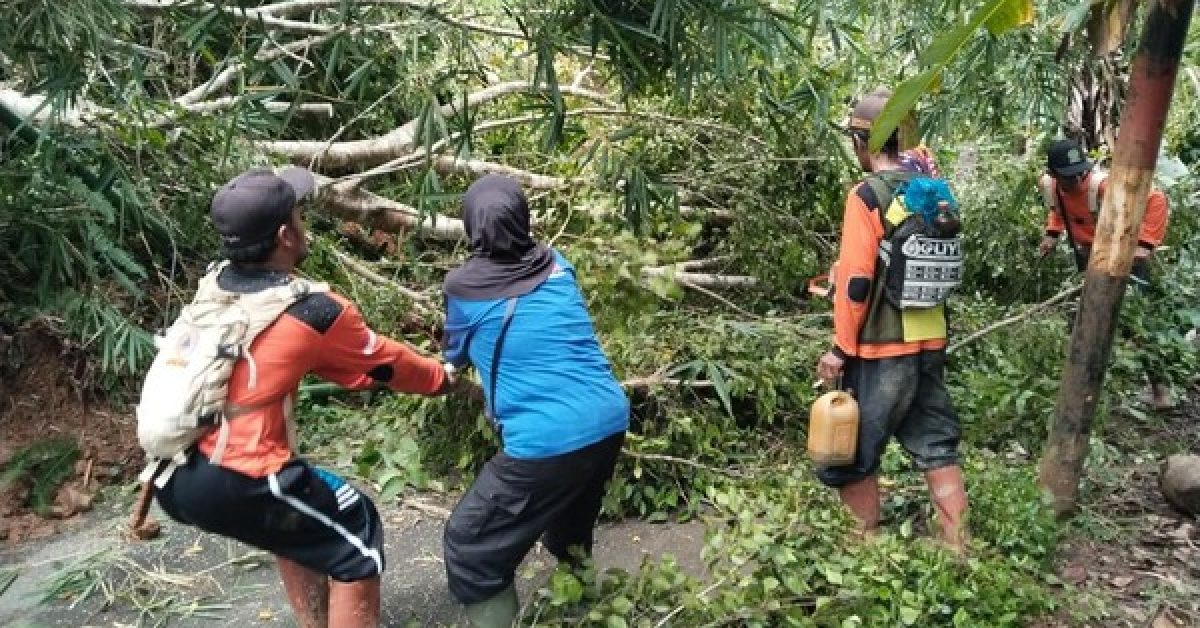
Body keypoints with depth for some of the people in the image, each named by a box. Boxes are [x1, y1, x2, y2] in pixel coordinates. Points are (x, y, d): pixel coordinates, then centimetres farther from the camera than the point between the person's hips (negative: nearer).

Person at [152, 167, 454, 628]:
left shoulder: (214, 285, 8)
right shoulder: (314, 312, -13)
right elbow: (383, 363, 5)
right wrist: (442, 378, 23)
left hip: (173, 472, 8)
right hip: (231, 483, -8)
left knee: (299, 522, 29)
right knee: (355, 540, 9)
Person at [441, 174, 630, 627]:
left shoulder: (463, 287, -3)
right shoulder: (556, 265, 8)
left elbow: (455, 356, 18)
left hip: (548, 442, -6)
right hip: (610, 420, 6)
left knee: (470, 547, 10)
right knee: (569, 506, 34)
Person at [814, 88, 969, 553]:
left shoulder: (867, 195, -15)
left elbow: (857, 281, -19)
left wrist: (840, 348, -11)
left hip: (881, 346, -7)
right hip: (930, 340, 7)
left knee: (854, 454, 8)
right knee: (936, 445, 16)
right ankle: (958, 546, 24)